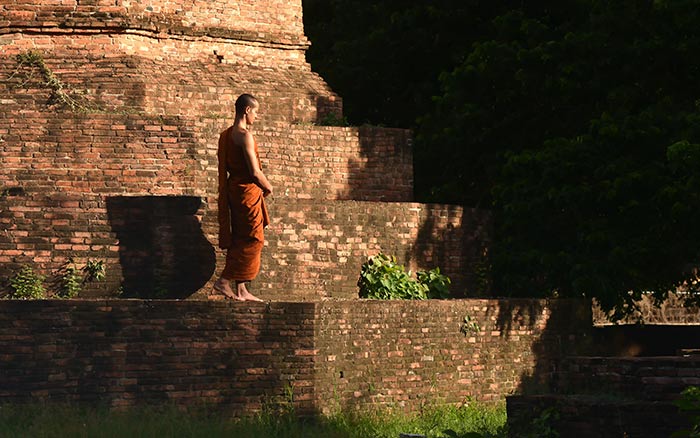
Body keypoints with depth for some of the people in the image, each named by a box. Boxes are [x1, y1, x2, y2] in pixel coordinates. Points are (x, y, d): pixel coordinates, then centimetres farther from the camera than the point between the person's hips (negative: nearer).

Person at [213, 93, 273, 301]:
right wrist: (268, 187, -3)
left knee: (239, 241, 12)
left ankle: (240, 290, 14)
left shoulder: (226, 135, 12)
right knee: (252, 240, -4)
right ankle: (224, 280, -7)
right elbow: (255, 171, -21)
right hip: (247, 191, -9)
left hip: (233, 189, 9)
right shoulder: (244, 135, -17)